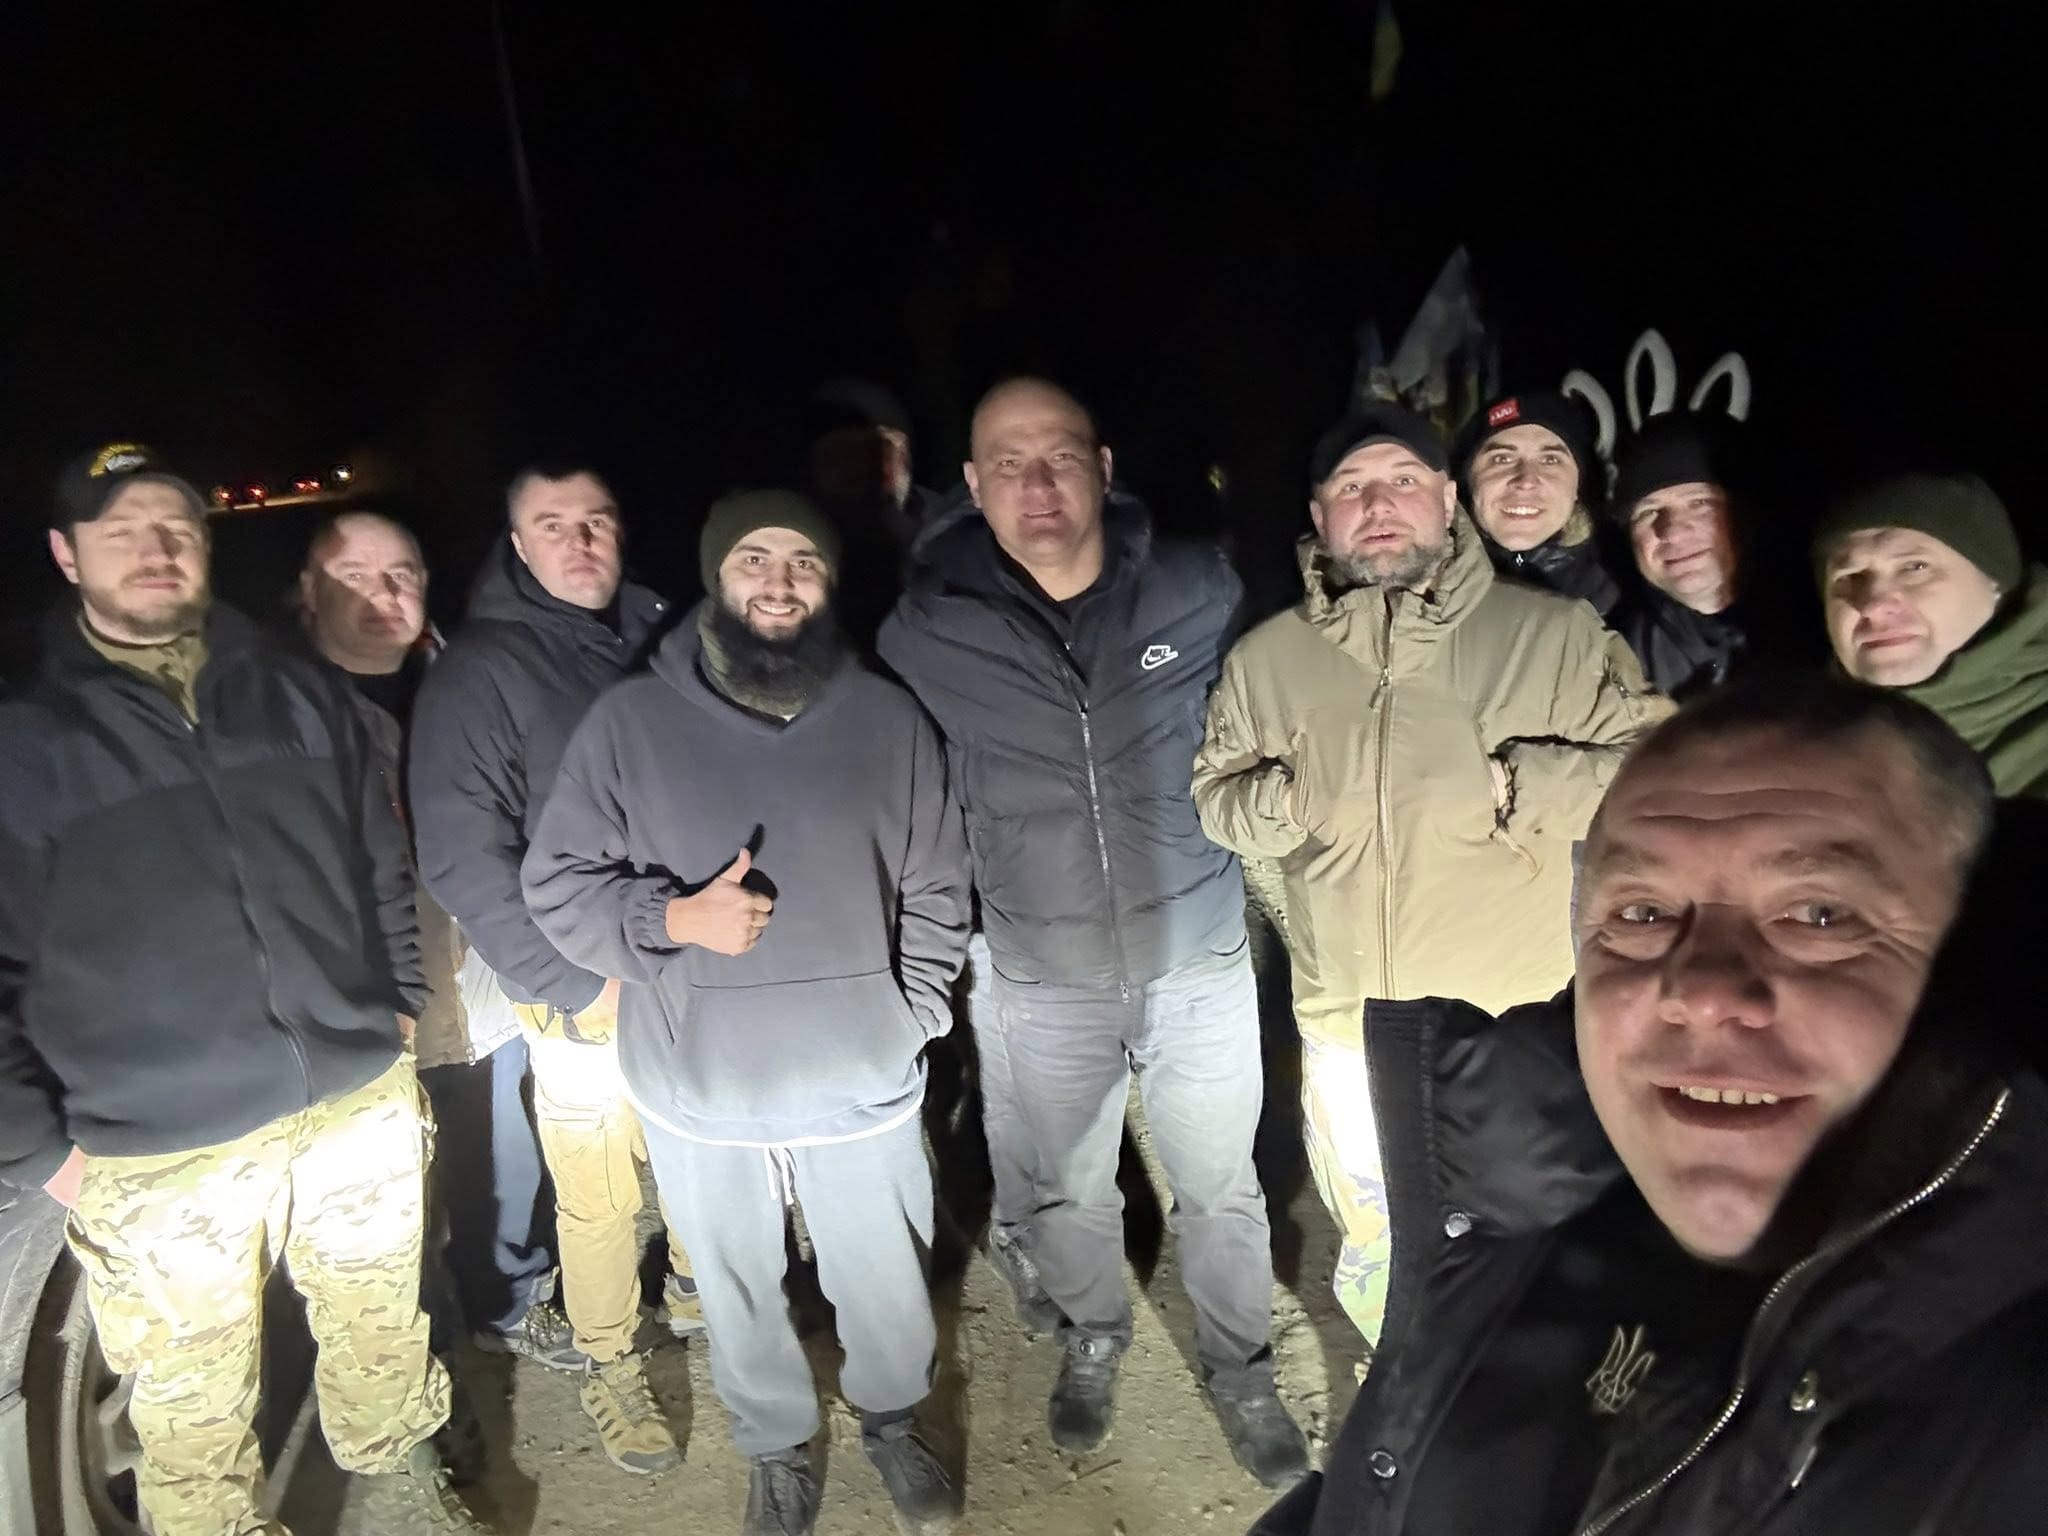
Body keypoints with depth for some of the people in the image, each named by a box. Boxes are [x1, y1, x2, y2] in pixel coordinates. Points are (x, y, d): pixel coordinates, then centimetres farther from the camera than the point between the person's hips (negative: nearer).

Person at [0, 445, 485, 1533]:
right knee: (196, 1418, 14)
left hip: (361, 1106, 3)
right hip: (157, 1160, -3)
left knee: (382, 1335, 21)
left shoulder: (298, 696, 6)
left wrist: (397, 1007, 9)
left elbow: (381, 865, 13)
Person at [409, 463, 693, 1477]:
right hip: (583, 995, -4)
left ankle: (698, 1291, 44)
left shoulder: (662, 636, 6)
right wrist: (578, 984, -14)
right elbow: (463, 863, -12)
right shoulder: (479, 671, -8)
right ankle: (608, 1362, 32)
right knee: (598, 1198, 8)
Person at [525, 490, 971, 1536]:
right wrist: (675, 917, -18)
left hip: (859, 1084, 1)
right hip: (700, 1094, 0)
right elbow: (556, 884, -2)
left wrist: (907, 1020, -1)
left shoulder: (888, 719, -2)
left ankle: (892, 1424, 50)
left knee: (885, 1286, 18)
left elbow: (934, 895, 4)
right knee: (740, 1297, 20)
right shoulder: (629, 722, -6)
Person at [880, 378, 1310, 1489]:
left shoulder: (1201, 592, -10)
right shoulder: (927, 632, -12)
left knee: (1221, 1190, 18)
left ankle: (1240, 1372, 45)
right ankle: (1093, 1338, 52)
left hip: (1202, 964, 0)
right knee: (1068, 1191, 22)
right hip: (1042, 986, 0)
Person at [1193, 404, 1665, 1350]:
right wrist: (1277, 802, -14)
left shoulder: (1554, 633, -9)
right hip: (1347, 1031, 3)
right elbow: (1214, 795, 8)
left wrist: (1520, 786, -21)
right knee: (1372, 1249, 24)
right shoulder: (1267, 658, 0)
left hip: (1520, 1029, -2)